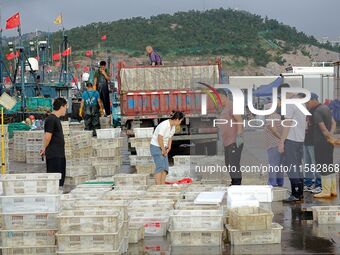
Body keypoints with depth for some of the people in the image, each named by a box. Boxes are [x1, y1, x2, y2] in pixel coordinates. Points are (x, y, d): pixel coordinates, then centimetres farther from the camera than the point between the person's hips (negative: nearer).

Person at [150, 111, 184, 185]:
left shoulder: (173, 126, 4)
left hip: (163, 147, 9)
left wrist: (168, 149, 4)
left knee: (165, 167, 2)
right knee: (160, 166, -15)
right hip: (156, 147, -9)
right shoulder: (164, 125, -25)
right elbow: (160, 139, -25)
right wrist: (163, 150, -15)